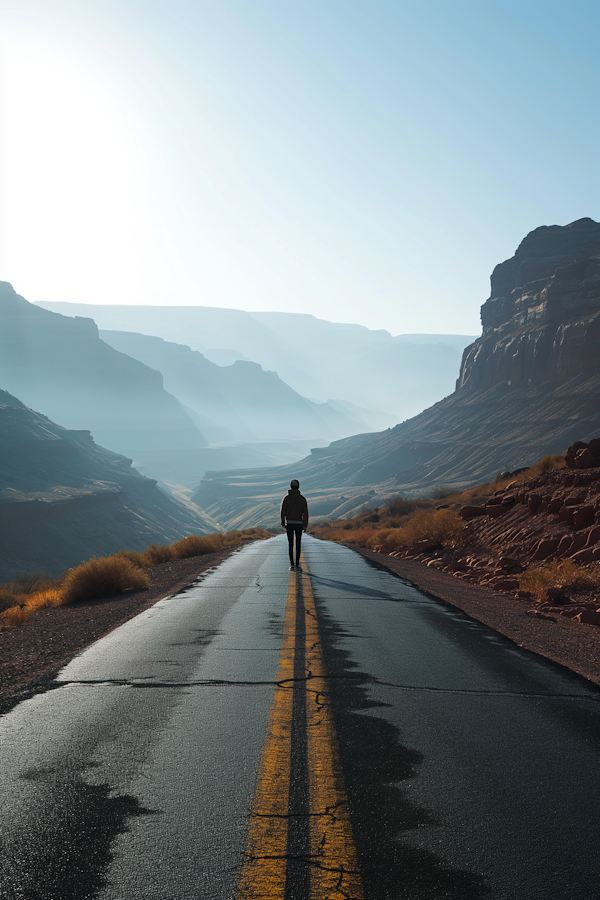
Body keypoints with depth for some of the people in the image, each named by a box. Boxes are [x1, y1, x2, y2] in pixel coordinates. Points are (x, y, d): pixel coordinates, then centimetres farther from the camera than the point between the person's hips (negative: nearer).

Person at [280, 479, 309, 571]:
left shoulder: (286, 498, -2)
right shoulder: (302, 498, -2)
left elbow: (283, 511, -1)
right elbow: (305, 513, -4)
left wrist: (283, 523, 7)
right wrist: (305, 525, 2)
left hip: (289, 524, 1)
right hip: (299, 524, -1)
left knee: (291, 545, 5)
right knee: (298, 544, 5)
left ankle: (292, 564, 3)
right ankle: (297, 564, 0)